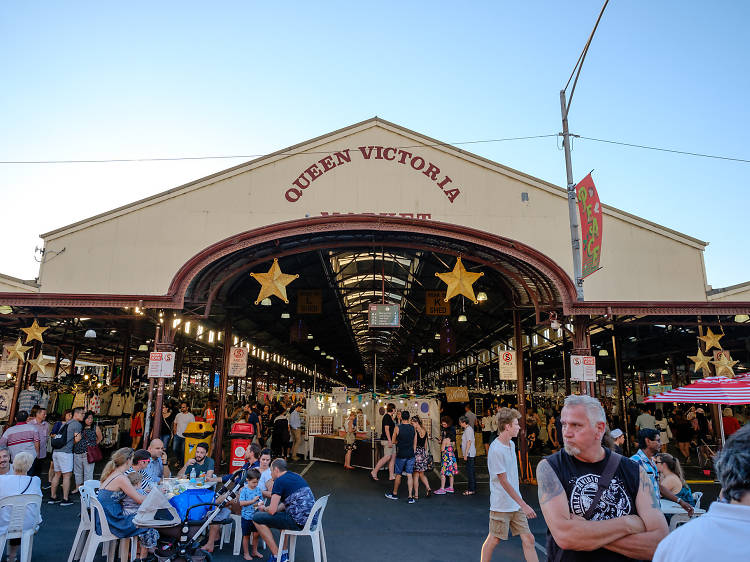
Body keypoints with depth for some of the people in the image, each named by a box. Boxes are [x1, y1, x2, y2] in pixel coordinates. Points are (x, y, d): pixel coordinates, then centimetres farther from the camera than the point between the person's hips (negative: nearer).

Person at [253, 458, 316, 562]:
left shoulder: (280, 481, -8)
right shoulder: (296, 476, 17)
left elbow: (272, 510, -11)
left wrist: (264, 509, 12)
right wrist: (267, 508, 24)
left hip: (299, 522, -9)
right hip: (311, 519, 9)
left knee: (257, 518, 0)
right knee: (281, 511, 36)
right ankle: (284, 552, 33)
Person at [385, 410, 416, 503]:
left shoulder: (397, 428, -9)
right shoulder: (413, 428, 2)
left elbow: (393, 441, -1)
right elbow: (415, 444, 8)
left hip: (401, 455, -3)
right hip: (411, 455, 3)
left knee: (398, 475, 10)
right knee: (409, 475, 4)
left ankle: (395, 494, 25)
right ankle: (410, 497, 1)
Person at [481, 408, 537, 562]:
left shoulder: (511, 444, 6)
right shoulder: (496, 450, -22)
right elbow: (504, 481, -21)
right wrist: (523, 505, -19)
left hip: (515, 504, 8)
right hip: (501, 505, -8)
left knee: (528, 539, 7)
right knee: (494, 540, 7)